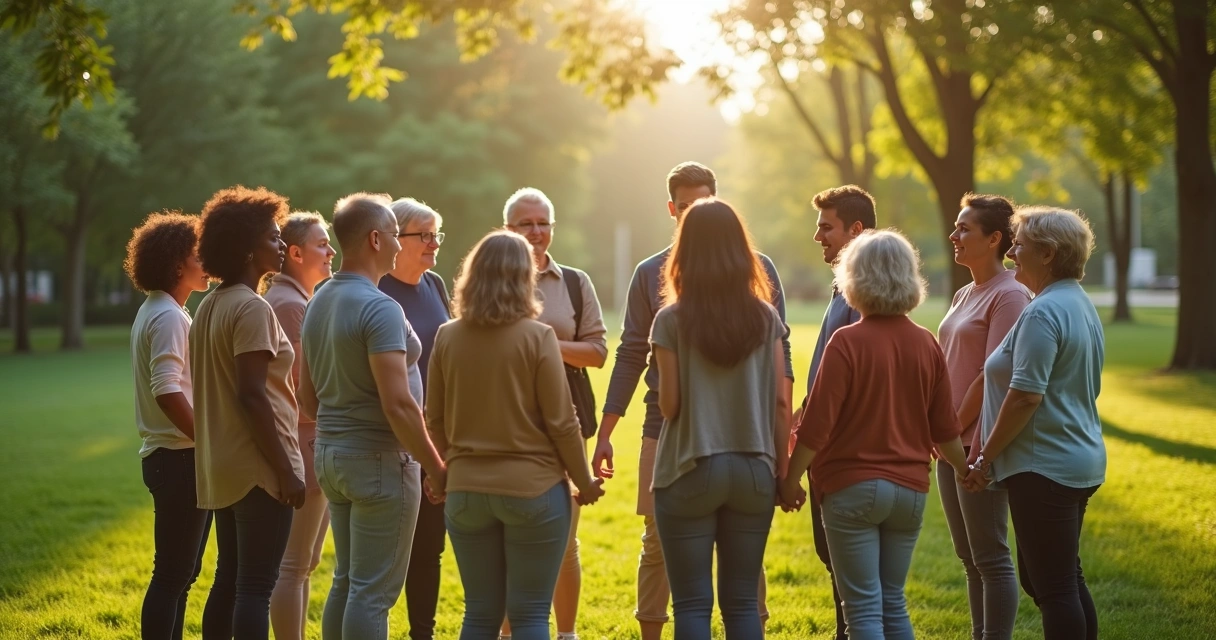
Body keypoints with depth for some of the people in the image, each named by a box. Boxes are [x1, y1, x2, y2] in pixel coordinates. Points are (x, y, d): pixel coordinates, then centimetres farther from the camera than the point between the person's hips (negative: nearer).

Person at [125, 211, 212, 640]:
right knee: (172, 575, -7)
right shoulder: (168, 316, -14)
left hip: (175, 455, 10)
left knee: (180, 573, 14)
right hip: (179, 458, -10)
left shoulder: (158, 312, 17)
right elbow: (167, 391, -23)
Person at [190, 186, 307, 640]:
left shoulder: (210, 307, 13)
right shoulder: (252, 308, -15)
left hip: (221, 466, 9)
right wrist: (286, 470, -19)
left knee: (229, 578, 14)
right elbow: (252, 395, -21)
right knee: (256, 585, -7)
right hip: (258, 466, -9)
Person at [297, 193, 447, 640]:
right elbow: (398, 405, -23)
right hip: (379, 459, -9)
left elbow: (307, 397, 15)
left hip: (331, 453, 9)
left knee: (346, 582, 16)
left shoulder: (318, 303, 9)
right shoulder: (379, 308, -18)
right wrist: (437, 469, -16)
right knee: (373, 591, -3)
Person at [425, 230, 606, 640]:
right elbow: (561, 422, -8)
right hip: (532, 489, -3)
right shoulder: (537, 337, -11)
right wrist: (584, 481, 5)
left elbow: (435, 418, 7)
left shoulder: (447, 337, -1)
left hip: (466, 491, 3)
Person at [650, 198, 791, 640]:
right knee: (742, 602, 9)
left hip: (690, 471, -3)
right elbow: (780, 403, 1)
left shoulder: (672, 320, -7)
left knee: (693, 604, 3)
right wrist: (782, 470, 9)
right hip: (754, 471, 3)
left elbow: (669, 405, -8)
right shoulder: (765, 317, 1)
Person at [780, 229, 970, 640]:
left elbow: (818, 424, -15)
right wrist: (965, 469, 26)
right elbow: (944, 427, 9)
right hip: (910, 489, 5)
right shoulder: (926, 344, 2)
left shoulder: (847, 342, -13)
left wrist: (791, 478, -3)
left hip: (853, 487, -5)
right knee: (893, 604, 16)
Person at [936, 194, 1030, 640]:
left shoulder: (1008, 295, -12)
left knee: (990, 556, -4)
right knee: (970, 557, 13)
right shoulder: (964, 295, 15)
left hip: (979, 445, -9)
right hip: (951, 446, 9)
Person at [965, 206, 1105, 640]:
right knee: (1067, 579, 17)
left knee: (1054, 587, -5)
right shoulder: (1081, 304, 14)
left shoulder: (1043, 313, -17)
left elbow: (1026, 395, -23)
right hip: (1080, 461, 10)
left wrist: (985, 457, -13)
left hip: (1045, 468, -10)